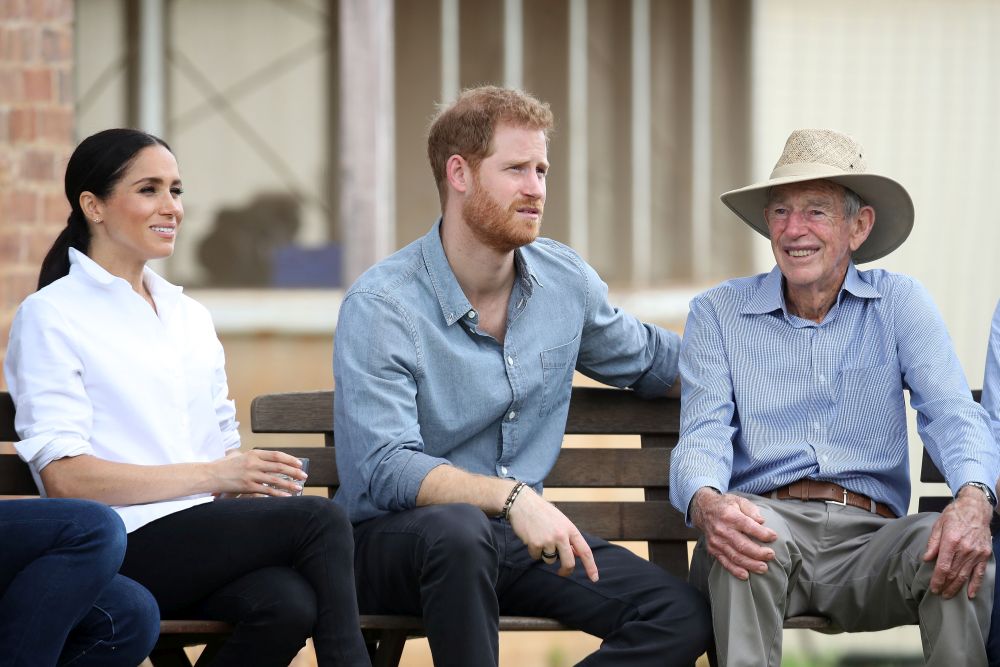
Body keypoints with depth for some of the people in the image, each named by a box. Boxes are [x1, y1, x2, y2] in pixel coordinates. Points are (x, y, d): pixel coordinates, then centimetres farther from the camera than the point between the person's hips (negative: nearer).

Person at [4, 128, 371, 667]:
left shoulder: (190, 317, 24)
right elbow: (64, 476, -9)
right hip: (119, 549, -6)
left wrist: (250, 475, -4)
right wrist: (209, 475, -14)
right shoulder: (49, 317, 1)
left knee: (288, 602, -31)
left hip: (204, 534, 6)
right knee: (319, 520, -24)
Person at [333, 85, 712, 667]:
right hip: (395, 538, -6)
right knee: (457, 527, -42)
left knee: (684, 617, -16)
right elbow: (386, 468, -25)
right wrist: (510, 497, -38)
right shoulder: (380, 307, -13)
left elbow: (649, 358, 28)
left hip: (521, 535, 6)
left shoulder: (565, 280, 6)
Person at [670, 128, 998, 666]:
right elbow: (704, 434, -2)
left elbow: (951, 413, -3)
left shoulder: (898, 303, 12)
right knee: (745, 534, -37)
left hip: (867, 538, 1)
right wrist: (705, 502, -29)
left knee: (957, 546, -32)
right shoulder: (717, 313, 11)